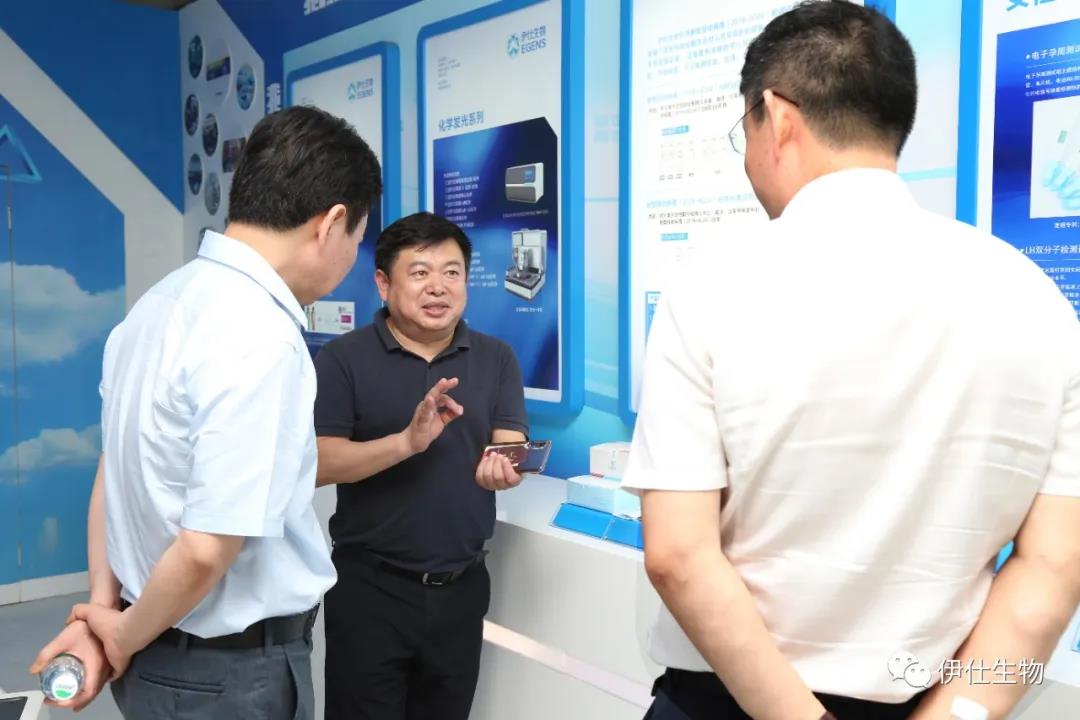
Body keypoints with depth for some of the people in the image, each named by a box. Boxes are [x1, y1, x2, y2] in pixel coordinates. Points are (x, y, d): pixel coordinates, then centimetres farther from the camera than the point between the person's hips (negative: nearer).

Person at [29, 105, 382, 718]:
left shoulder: (163, 300, 1)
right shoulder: (260, 338, -26)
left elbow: (118, 472, 6)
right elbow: (206, 549, -27)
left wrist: (104, 607, 8)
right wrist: (126, 636, -10)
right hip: (232, 669, -7)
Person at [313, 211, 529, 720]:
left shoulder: (496, 359, 4)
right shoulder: (342, 359, -6)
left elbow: (512, 446, -4)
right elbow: (317, 463, -14)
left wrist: (504, 467, -28)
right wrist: (407, 441, -29)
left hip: (460, 587, 3)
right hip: (369, 586, -3)